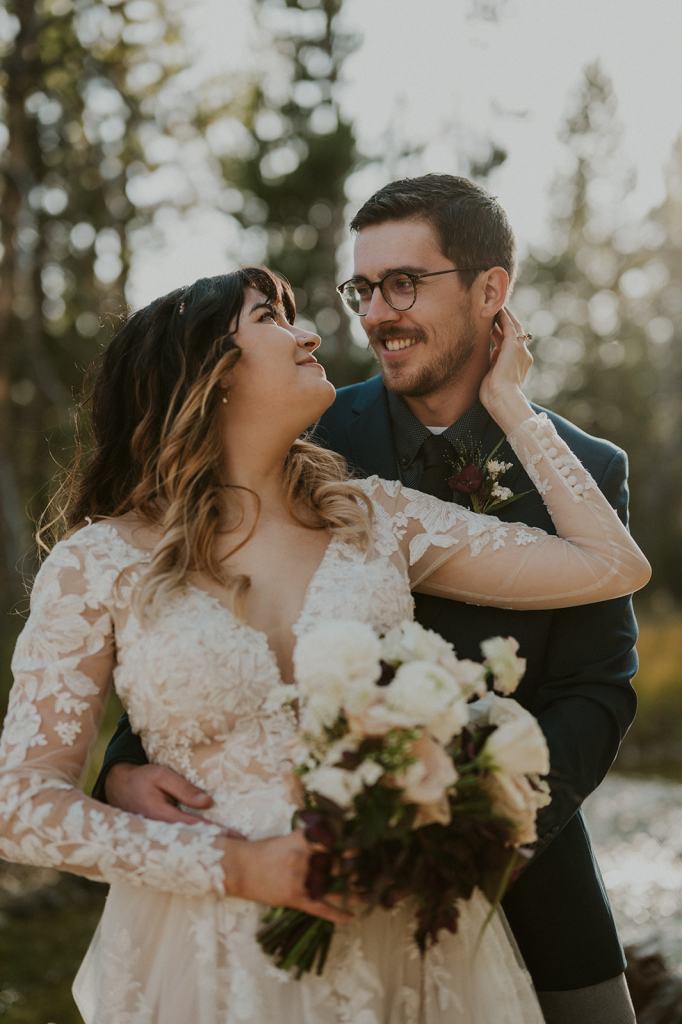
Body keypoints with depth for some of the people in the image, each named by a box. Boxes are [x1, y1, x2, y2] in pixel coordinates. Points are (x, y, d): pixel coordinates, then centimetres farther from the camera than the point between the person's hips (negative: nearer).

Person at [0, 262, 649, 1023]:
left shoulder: (373, 517, 3)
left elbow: (612, 565, 3)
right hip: (215, 952, -3)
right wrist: (236, 867, -16)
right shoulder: (99, 564, -5)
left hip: (407, 935, 3)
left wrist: (504, 399, 9)